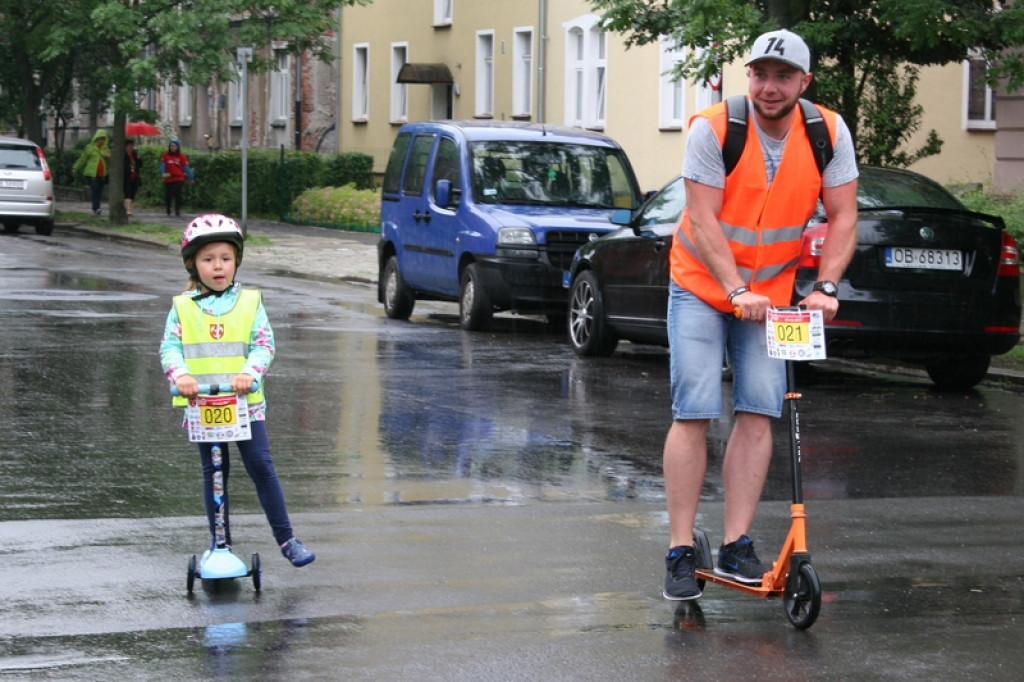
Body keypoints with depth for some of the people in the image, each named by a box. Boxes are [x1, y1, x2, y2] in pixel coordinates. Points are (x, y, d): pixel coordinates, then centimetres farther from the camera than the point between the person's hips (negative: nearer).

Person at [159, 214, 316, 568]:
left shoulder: (250, 302, 5)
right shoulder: (182, 307, 6)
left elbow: (263, 344, -3)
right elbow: (170, 347, -2)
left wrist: (249, 372, -23)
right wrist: (181, 375, -22)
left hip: (245, 401, -1)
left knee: (261, 466, -5)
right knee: (213, 472, 7)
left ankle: (286, 539, 1)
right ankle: (219, 541, 18)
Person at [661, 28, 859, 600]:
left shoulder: (828, 133, -10)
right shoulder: (713, 128, -19)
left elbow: (843, 217, -9)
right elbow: (703, 219, -22)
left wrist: (826, 287, -23)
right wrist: (736, 291, -31)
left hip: (773, 290, 3)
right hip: (702, 283, -3)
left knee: (759, 413, -6)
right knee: (693, 414, -9)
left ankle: (737, 548, -1)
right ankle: (681, 552, -5)